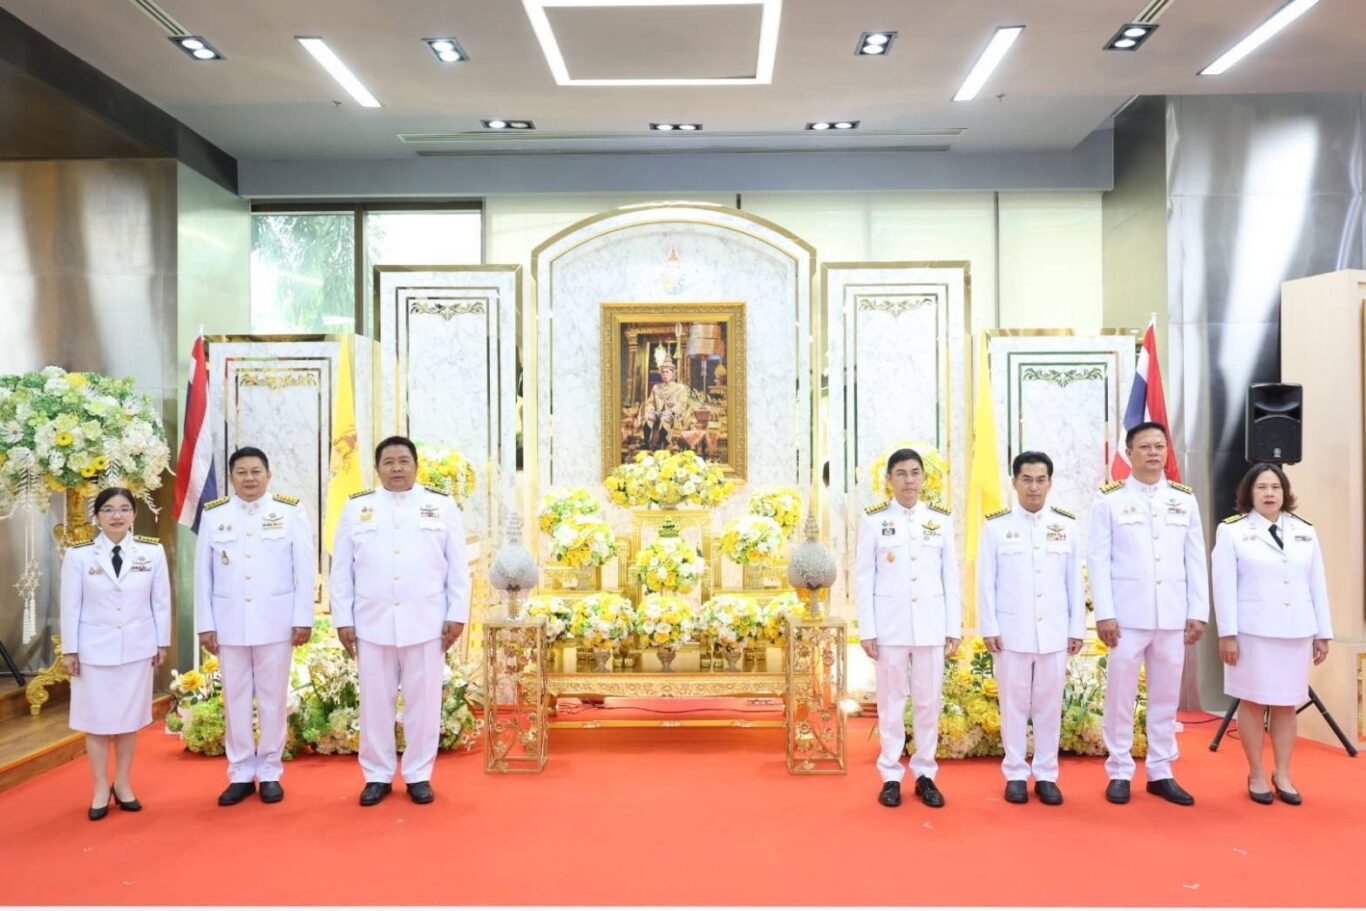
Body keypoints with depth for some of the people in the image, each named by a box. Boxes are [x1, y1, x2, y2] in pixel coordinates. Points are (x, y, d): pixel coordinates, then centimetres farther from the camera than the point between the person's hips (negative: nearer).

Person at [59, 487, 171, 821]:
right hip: (94, 649, -1)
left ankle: (122, 783, 25)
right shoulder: (78, 555, -5)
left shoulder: (153, 551, -3)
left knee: (130, 718, 10)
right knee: (96, 719, 6)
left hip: (137, 647, 1)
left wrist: (162, 643, 2)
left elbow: (161, 601, 2)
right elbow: (70, 606, -2)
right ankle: (101, 788, 20)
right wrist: (69, 650, -2)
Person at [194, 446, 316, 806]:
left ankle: (270, 772, 17)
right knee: (235, 698, 8)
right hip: (229, 621, 2)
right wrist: (205, 624, 1)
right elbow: (203, 572, 5)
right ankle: (240, 774, 20)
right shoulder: (213, 514, 4)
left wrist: (303, 618, -6)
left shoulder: (290, 511, -1)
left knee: (273, 697, 5)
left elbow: (306, 567, -3)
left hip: (275, 621, -2)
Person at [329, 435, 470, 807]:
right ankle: (377, 775, 22)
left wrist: (457, 614, -2)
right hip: (372, 622, 1)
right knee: (375, 703, 8)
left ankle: (419, 774, 19)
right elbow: (341, 569, 6)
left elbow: (457, 566, 3)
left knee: (423, 702, 6)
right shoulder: (356, 507, 6)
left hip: (426, 622, -1)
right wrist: (343, 620, 1)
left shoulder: (442, 505, 4)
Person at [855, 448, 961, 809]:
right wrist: (867, 630, -5)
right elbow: (863, 577, -1)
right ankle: (891, 776, 17)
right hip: (890, 625, -1)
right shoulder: (874, 519, -1)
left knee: (929, 701, 8)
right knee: (891, 701, 6)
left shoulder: (941, 519, 5)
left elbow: (951, 577, 5)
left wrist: (954, 628, 2)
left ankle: (925, 774, 21)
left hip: (931, 624, 2)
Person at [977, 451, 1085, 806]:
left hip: (1054, 631, 2)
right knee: (1013, 704, 6)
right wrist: (989, 628, -5)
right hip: (1011, 631, -1)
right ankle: (1015, 774, 17)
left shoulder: (1067, 525, 5)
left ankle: (1046, 775, 20)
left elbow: (1075, 581, 6)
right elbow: (986, 582, -1)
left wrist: (1077, 628, 4)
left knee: (1049, 705, 8)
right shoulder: (996, 526, -1)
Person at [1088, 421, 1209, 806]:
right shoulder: (1109, 499, -1)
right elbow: (1098, 560, -5)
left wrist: (1198, 612, 3)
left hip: (1173, 615, 3)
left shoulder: (1185, 499, 9)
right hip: (1127, 615, -3)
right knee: (1120, 695, 3)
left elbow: (1196, 560, 9)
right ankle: (1119, 773, 14)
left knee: (1166, 696, 10)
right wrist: (1104, 614, -10)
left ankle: (1161, 772, 22)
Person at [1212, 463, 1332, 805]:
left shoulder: (1305, 532, 11)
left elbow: (1318, 585, 10)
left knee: (1287, 704, 9)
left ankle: (1283, 775, 18)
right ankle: (1256, 775, 13)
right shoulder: (1232, 531, -1)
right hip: (1253, 631, -3)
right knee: (1253, 703, 3)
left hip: (1297, 631, 4)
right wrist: (1227, 633, -10)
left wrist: (1323, 633, 7)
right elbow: (1224, 586, -5)